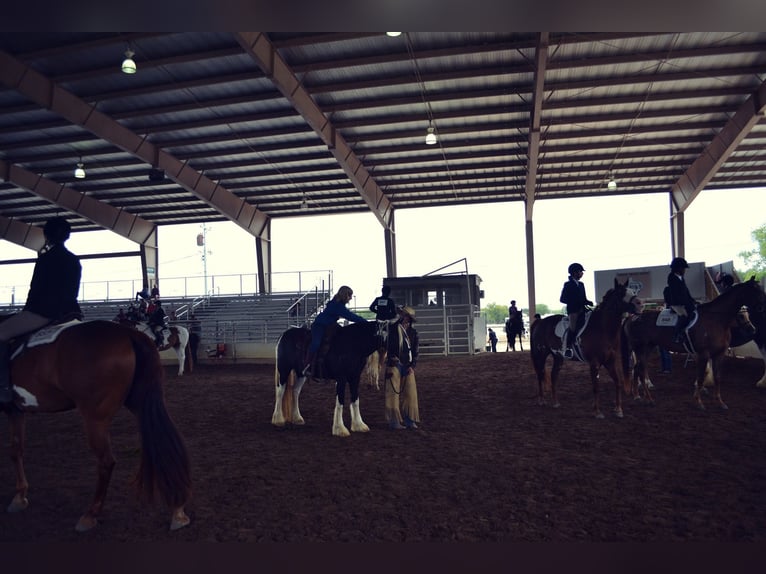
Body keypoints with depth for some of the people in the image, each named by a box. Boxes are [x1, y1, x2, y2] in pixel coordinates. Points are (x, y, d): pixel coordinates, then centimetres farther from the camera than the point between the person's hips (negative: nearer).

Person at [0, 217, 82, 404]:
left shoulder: (47, 257, -8)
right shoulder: (74, 260, 13)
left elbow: (36, 288, -6)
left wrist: (27, 310, 8)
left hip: (46, 310, -8)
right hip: (70, 311, 8)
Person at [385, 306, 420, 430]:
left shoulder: (413, 332, 6)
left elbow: (415, 351, 8)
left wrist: (412, 365, -1)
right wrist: (391, 357, -16)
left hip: (408, 366, 3)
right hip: (394, 364, -3)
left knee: (411, 392, 3)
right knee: (393, 392, -2)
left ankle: (410, 419, 14)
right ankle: (394, 420, 7)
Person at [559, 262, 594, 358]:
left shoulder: (581, 284, 18)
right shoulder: (568, 284, -1)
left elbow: (584, 299, 21)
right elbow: (562, 299, -5)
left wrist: (590, 303, 0)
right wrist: (575, 302, -14)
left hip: (581, 309, 7)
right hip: (572, 310, -7)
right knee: (573, 326, -22)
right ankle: (567, 348, -18)